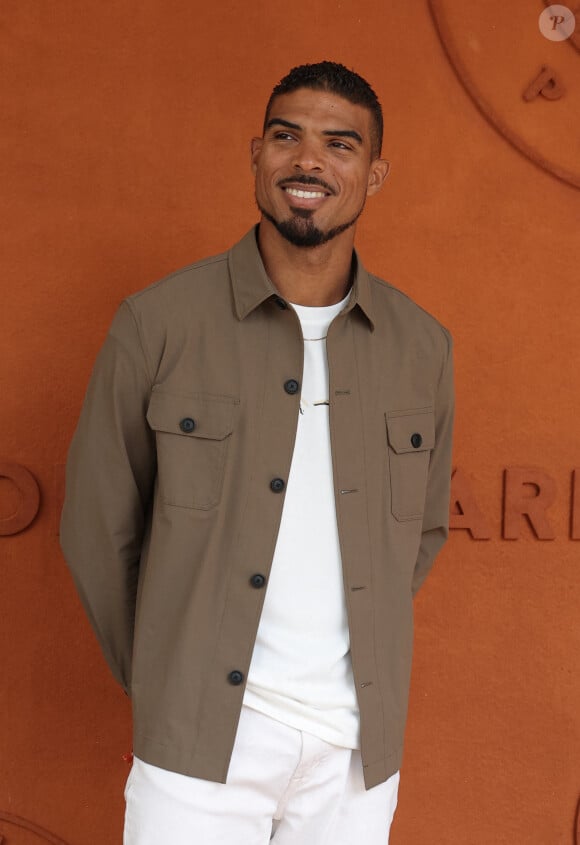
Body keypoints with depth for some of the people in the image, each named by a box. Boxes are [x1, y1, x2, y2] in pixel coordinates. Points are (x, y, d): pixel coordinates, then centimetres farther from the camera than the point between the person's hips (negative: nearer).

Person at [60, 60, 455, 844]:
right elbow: (99, 527, -1)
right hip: (203, 737, -2)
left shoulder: (423, 346, -2)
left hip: (357, 746, 3)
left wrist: (346, 664, 12)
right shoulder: (157, 324, -11)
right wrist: (162, 683, 7)